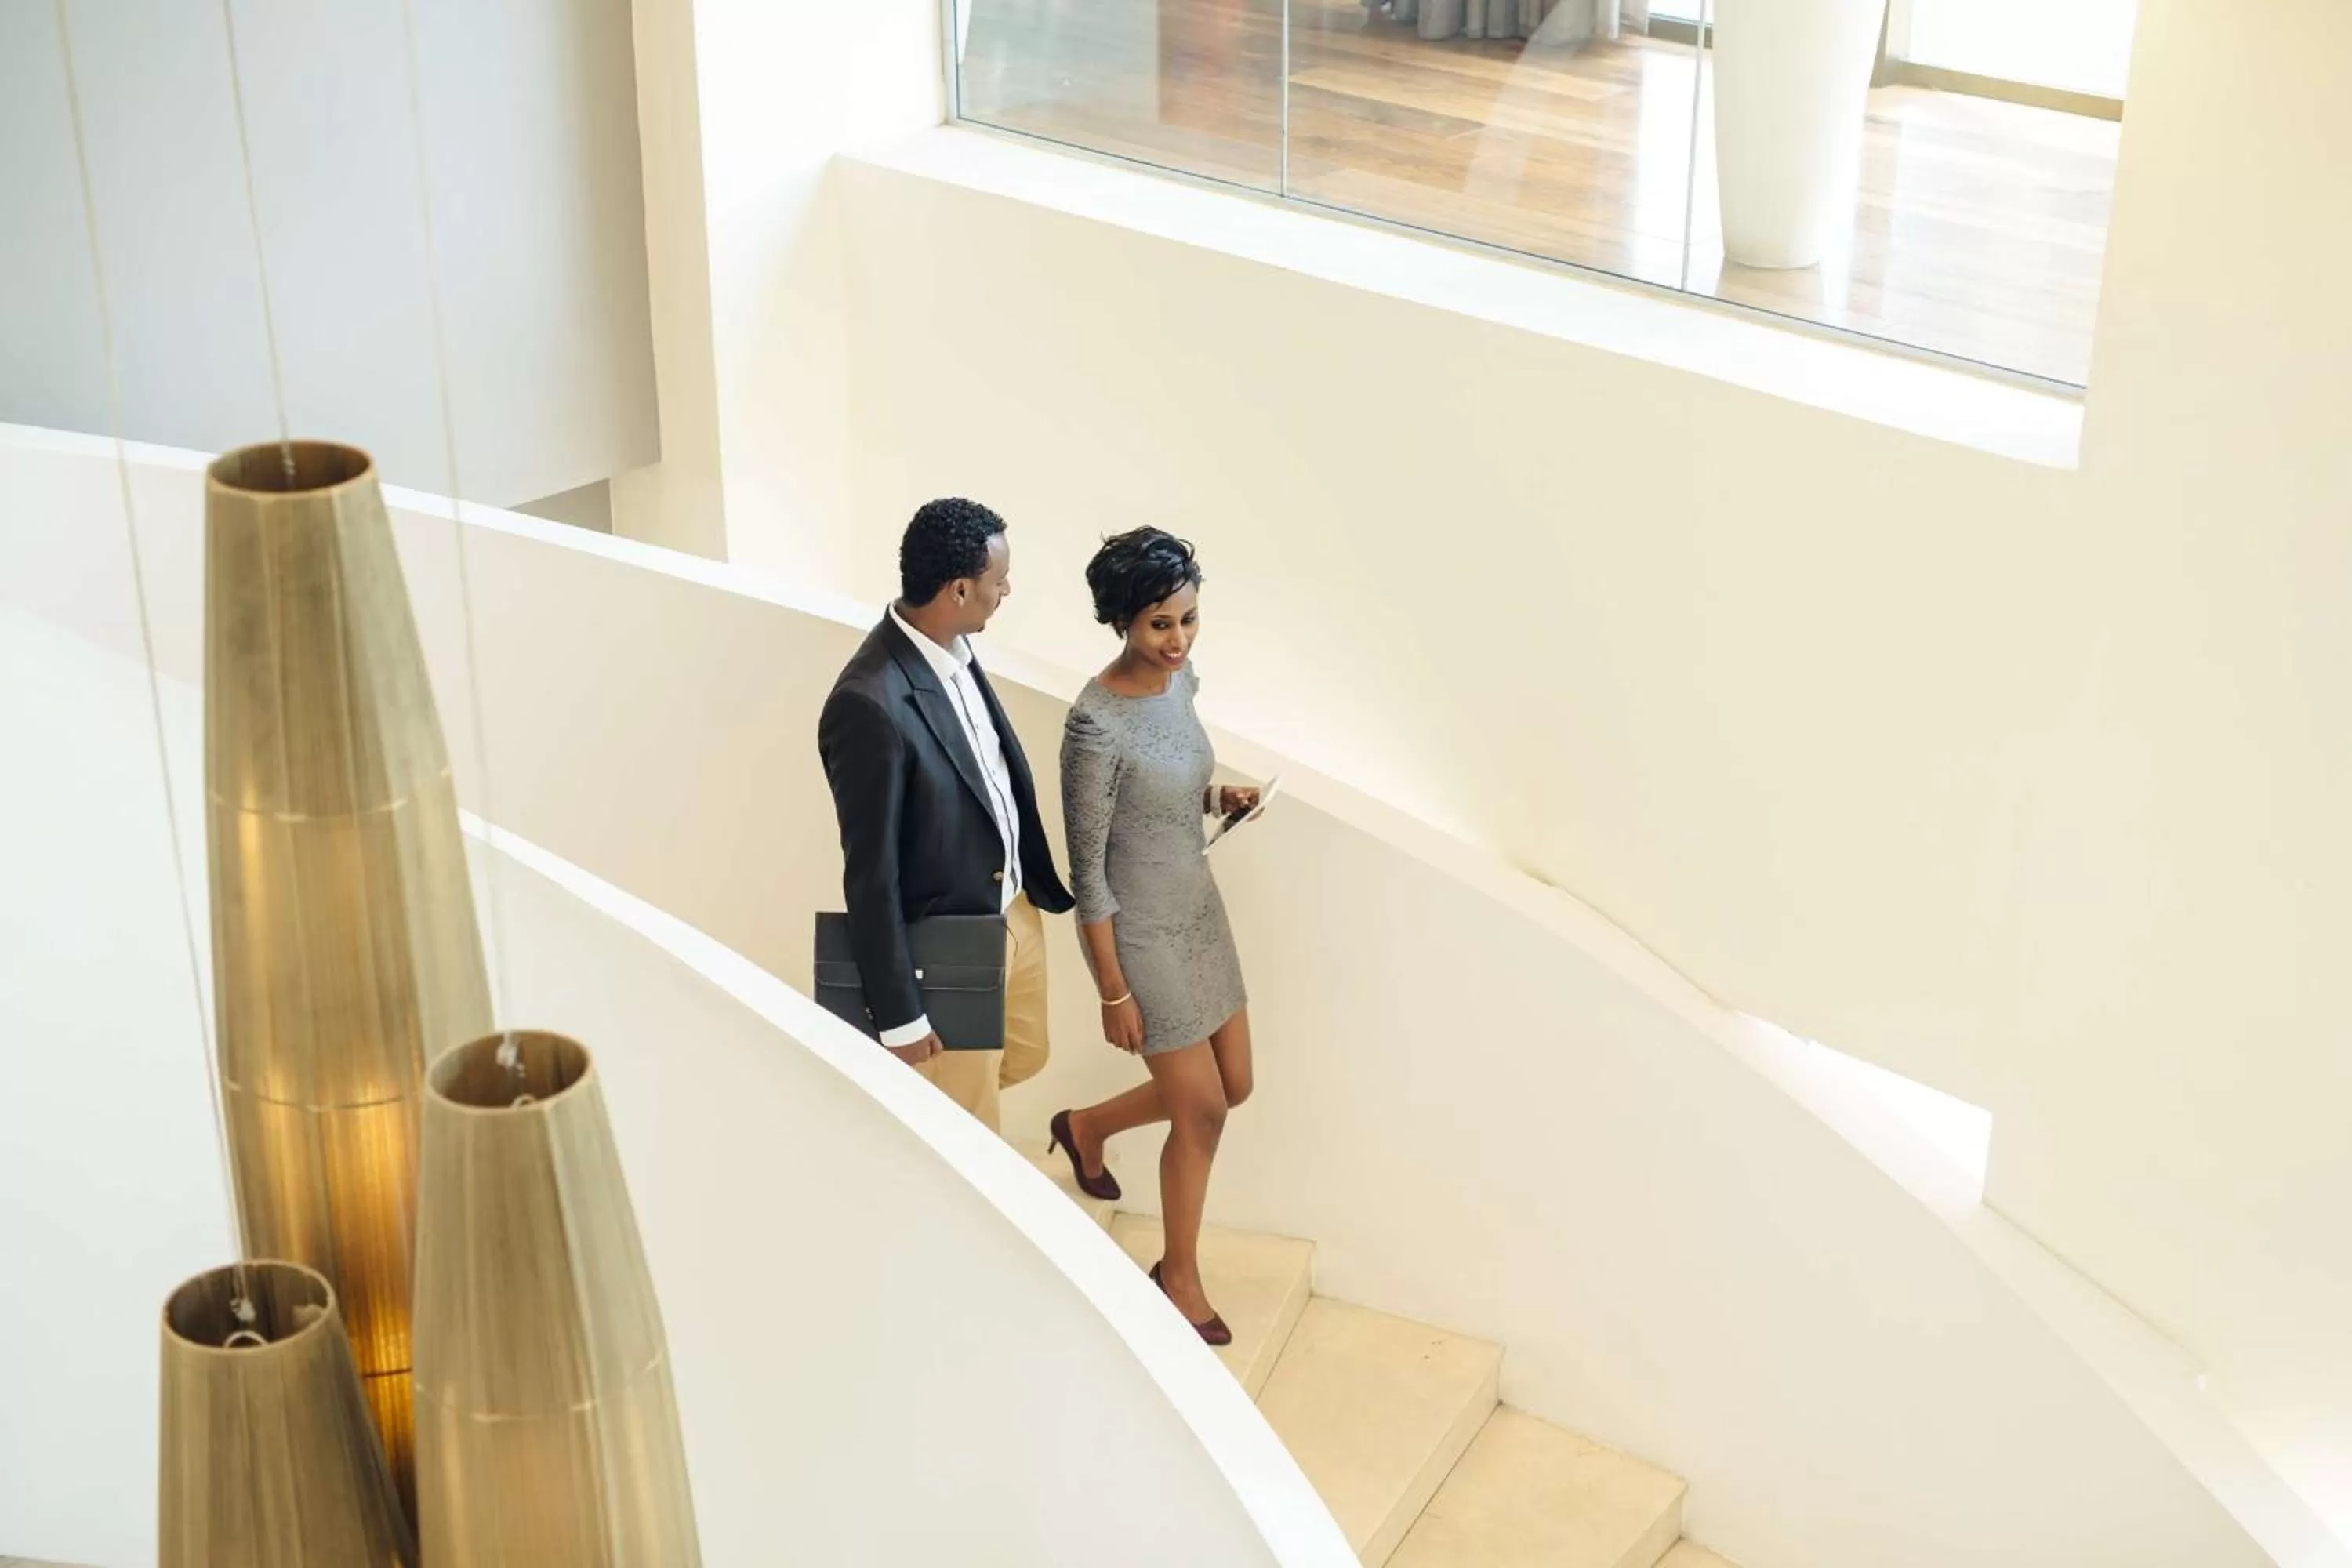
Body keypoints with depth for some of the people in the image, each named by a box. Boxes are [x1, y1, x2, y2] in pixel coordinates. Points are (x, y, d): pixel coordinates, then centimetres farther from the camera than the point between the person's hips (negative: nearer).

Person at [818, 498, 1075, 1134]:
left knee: (1023, 1058, 30)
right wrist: (899, 1016, -19)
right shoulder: (870, 706, -34)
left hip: (1013, 910, 8)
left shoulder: (953, 648, -7)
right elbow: (870, 876, -26)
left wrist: (1036, 881, 20)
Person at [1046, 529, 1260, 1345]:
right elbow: (1087, 869, -20)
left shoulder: (1180, 680, -2)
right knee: (1202, 1111, 3)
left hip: (1200, 909, 8)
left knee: (1232, 1087, 19)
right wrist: (1114, 993, -16)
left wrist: (1218, 797, -4)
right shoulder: (1096, 724, -26)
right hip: (1140, 931, -8)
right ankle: (1179, 1272, 26)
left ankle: (1087, 1127, 44)